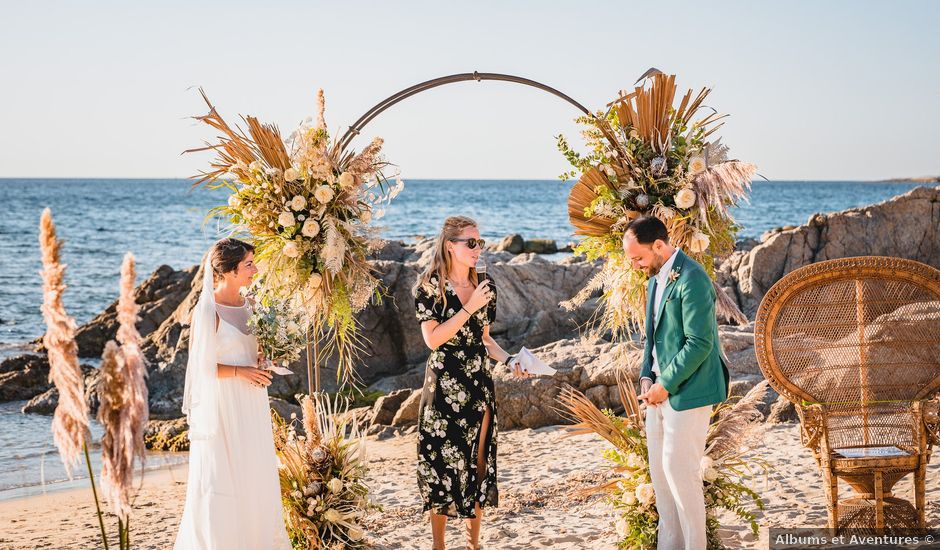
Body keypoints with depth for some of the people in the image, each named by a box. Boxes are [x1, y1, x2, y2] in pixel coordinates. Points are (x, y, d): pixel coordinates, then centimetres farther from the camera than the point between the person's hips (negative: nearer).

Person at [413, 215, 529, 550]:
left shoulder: (485, 285, 7)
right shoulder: (429, 285, -7)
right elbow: (433, 339, -16)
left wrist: (510, 361, -1)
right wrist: (469, 308, -18)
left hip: (480, 385, 5)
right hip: (444, 387, -5)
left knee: (479, 462, 7)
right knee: (443, 463, -2)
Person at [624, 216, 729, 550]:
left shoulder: (691, 279, -17)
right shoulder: (656, 279, 13)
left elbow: (699, 344, -21)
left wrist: (665, 384, -16)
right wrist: (646, 377, 5)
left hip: (686, 392, -9)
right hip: (660, 390, 9)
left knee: (680, 472, -5)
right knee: (660, 472, 12)